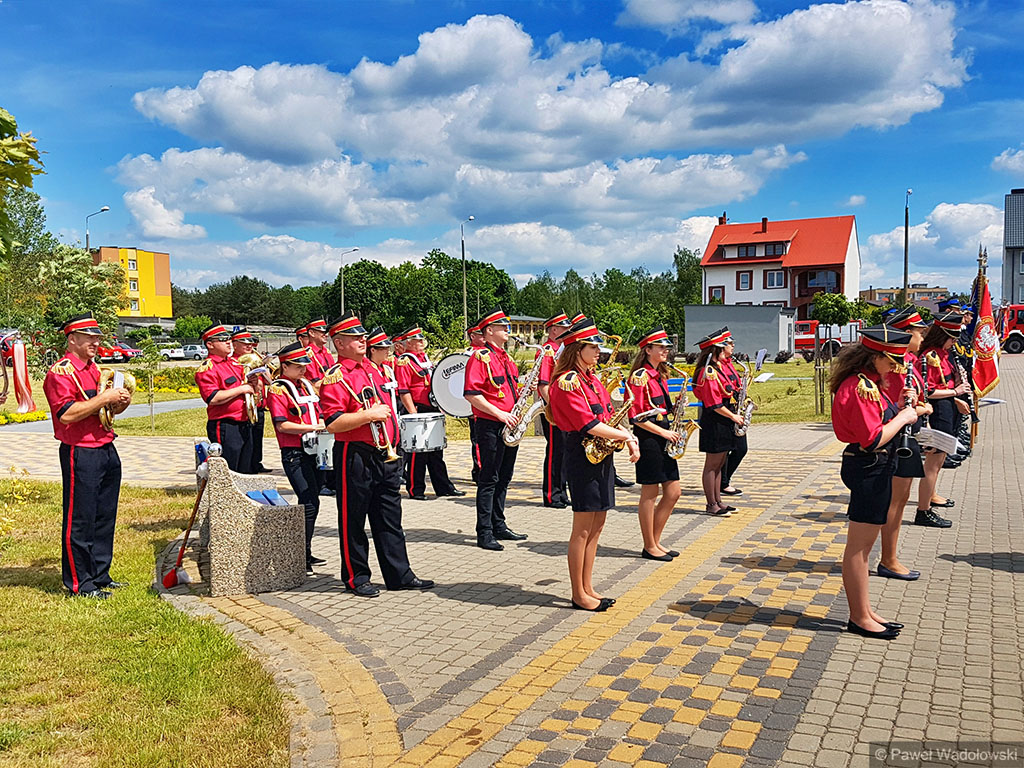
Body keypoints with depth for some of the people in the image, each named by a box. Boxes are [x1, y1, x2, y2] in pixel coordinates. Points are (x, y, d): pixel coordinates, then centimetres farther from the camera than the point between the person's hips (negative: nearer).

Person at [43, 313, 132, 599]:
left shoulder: (94, 369, 17)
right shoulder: (60, 371, -10)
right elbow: (66, 414, -21)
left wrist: (120, 403, 3)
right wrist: (104, 398, -20)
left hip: (107, 451, 9)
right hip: (80, 454, -9)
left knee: (105, 518, 14)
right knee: (79, 521, 0)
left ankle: (100, 576, 25)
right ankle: (78, 584, 9)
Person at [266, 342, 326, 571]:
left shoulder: (305, 385, 15)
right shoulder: (277, 389, -9)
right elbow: (282, 425, -17)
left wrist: (323, 424, 3)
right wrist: (312, 428, -21)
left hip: (312, 451, 8)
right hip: (294, 454, -8)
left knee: (311, 502, 13)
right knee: (310, 504, -13)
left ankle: (305, 553, 23)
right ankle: (301, 556, -5)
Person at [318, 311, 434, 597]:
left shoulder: (372, 369, 15)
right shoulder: (336, 377, -11)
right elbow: (333, 423, -19)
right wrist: (369, 415, -22)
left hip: (385, 456, 8)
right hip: (355, 458, -8)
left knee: (390, 519, 12)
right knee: (353, 521, 5)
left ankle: (399, 574, 20)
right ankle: (356, 578, 17)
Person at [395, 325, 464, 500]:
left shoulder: (425, 358, 17)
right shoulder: (404, 362, -10)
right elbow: (403, 391, -16)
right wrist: (414, 414, -20)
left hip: (433, 411, 9)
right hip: (418, 411, -9)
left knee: (436, 452, 13)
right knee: (417, 453, -2)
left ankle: (443, 487, 20)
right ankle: (415, 490, 7)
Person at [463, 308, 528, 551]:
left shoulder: (506, 357, 17)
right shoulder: (480, 357, -10)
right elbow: (471, 394, -18)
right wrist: (499, 414, -20)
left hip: (509, 425, 9)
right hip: (490, 426, -8)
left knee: (504, 478, 14)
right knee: (489, 480, -4)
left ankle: (499, 526, 24)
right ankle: (484, 534, 1)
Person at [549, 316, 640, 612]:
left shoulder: (592, 379, 14)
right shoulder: (567, 383, -15)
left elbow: (609, 416, 17)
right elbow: (590, 425, -21)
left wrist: (629, 438, 0)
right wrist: (626, 436, -13)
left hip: (603, 457, 9)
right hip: (582, 458, -9)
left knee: (596, 526, 14)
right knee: (583, 529, -1)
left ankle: (588, 588, 24)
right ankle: (579, 595, 11)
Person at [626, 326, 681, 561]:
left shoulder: (660, 376, 16)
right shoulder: (639, 376, -12)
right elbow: (636, 416, -17)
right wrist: (663, 432, -17)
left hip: (664, 438, 9)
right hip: (648, 438, -9)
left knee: (673, 492, 9)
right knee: (650, 494, -1)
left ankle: (656, 541, 21)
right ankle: (649, 547, 10)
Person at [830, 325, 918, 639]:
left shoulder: (871, 383, 14)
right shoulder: (860, 386, -20)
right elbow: (873, 439, -24)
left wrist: (899, 406, 5)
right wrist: (903, 417, -12)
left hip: (877, 469, 11)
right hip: (868, 469, -11)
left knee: (865, 543, 17)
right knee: (859, 546, 0)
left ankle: (865, 611, 29)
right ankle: (860, 617, 10)